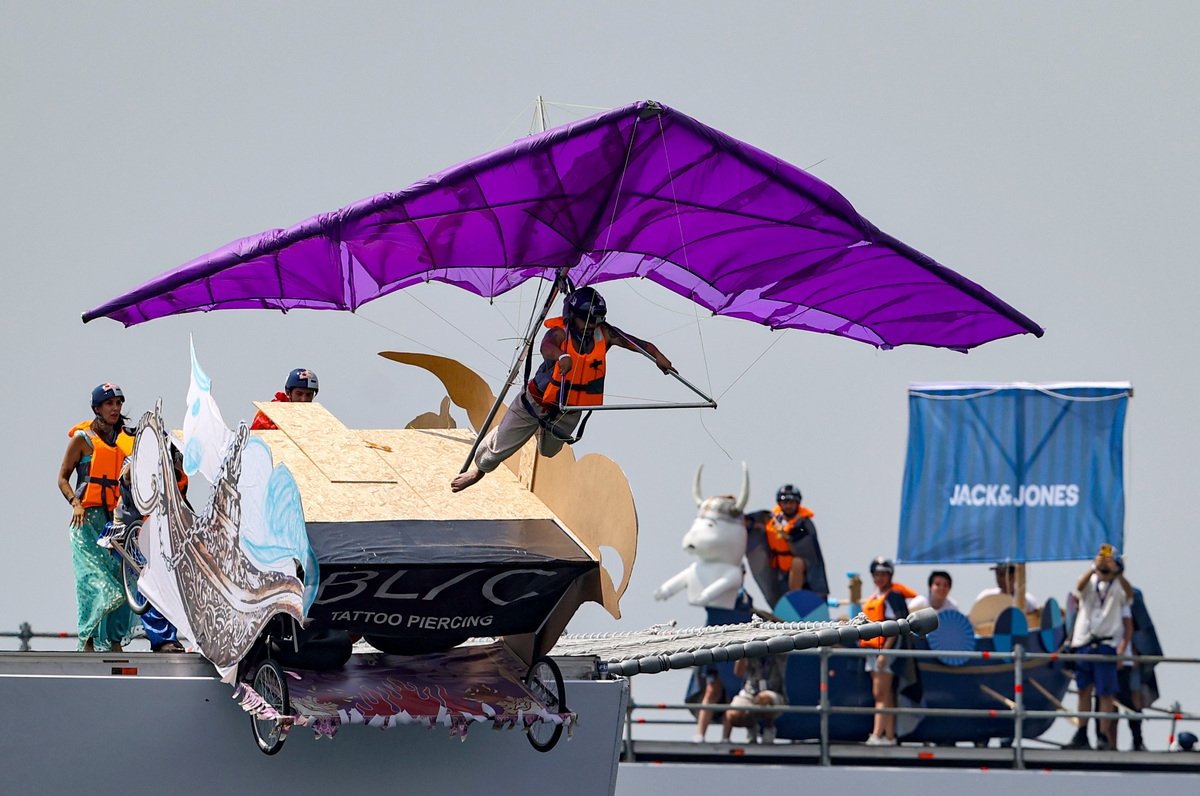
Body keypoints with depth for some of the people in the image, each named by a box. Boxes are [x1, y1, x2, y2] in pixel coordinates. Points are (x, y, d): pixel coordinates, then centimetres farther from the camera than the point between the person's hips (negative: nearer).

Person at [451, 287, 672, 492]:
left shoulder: (604, 334, -19)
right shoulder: (560, 332, -29)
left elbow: (637, 343, -29)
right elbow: (546, 347, -51)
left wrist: (658, 356, -49)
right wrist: (561, 356, -74)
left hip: (569, 410, 4)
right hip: (537, 401, -4)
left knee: (549, 450, 27)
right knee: (502, 445, 7)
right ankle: (480, 468, 40)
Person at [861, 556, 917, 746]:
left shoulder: (894, 596, -8)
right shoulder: (873, 598, 17)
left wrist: (885, 652, -21)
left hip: (886, 649, -8)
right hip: (872, 648, 8)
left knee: (880, 693, -12)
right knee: (886, 695, 9)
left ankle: (878, 734, -16)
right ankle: (889, 735, 10)